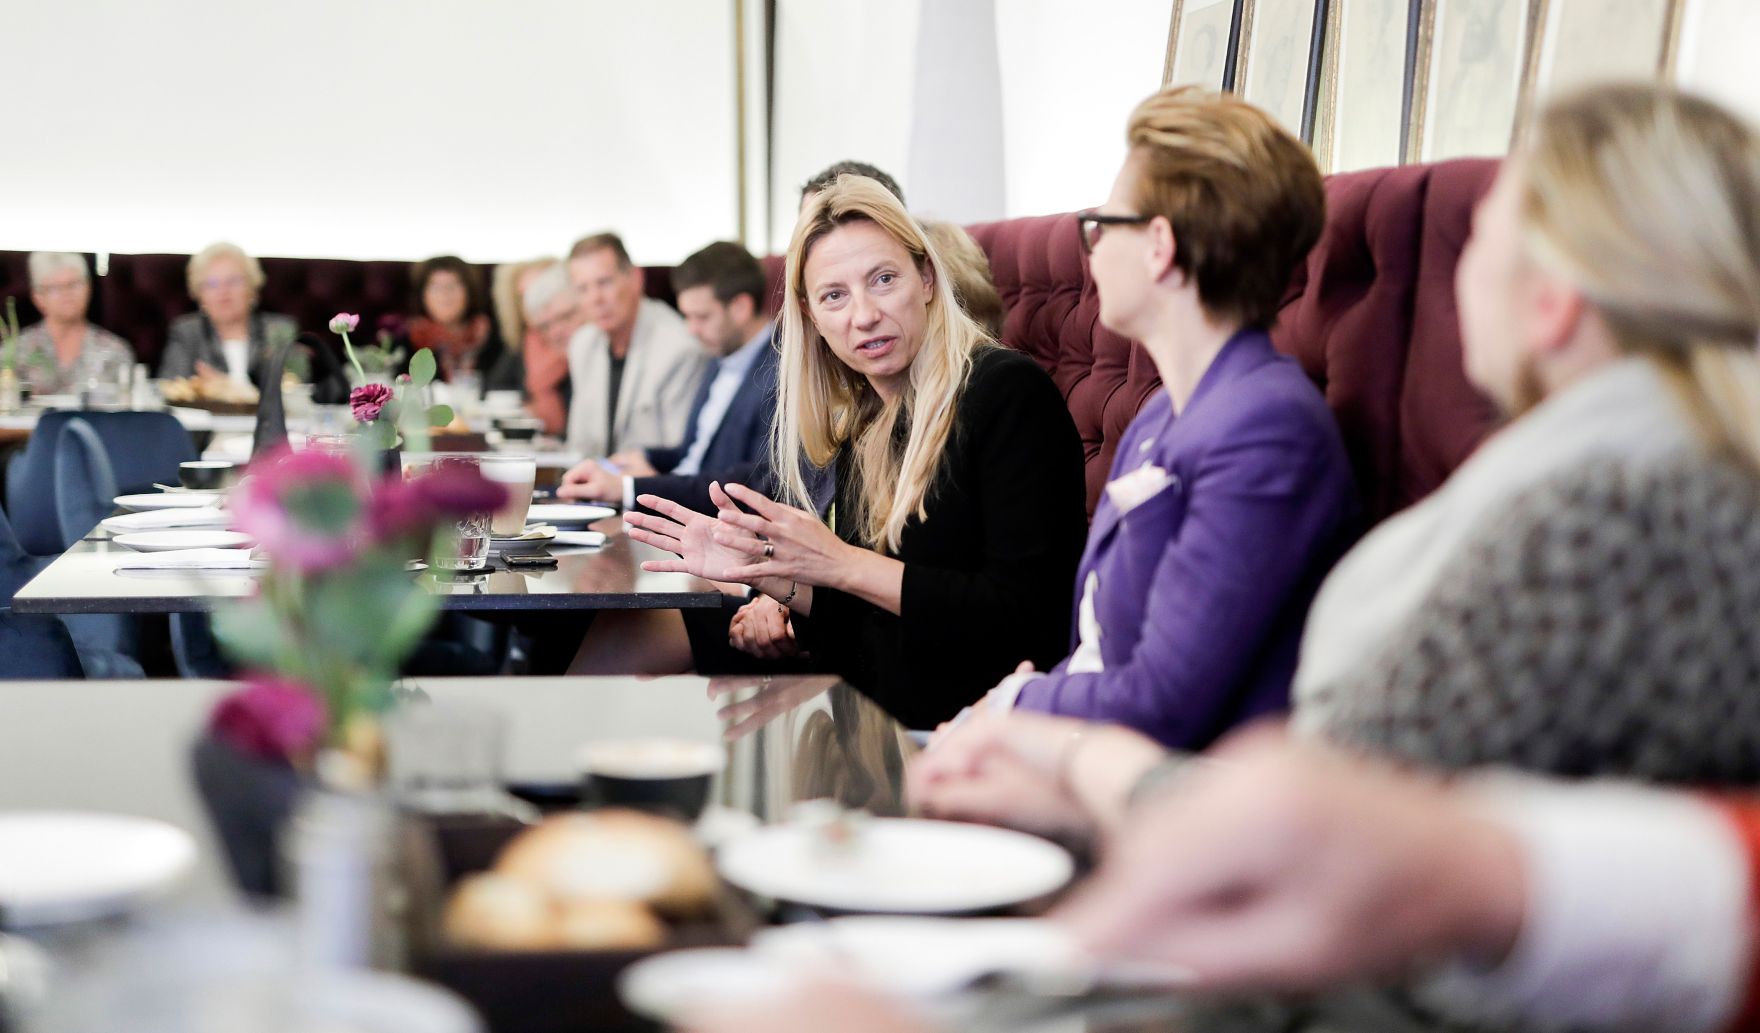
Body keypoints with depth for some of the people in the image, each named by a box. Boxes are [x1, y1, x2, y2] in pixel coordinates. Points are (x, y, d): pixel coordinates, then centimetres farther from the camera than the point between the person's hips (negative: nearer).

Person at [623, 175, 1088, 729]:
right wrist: (762, 573, -2)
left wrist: (841, 564, -18)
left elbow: (1025, 617, -19)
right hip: (881, 734, 7)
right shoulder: (857, 426, 11)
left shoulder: (1007, 393, -12)